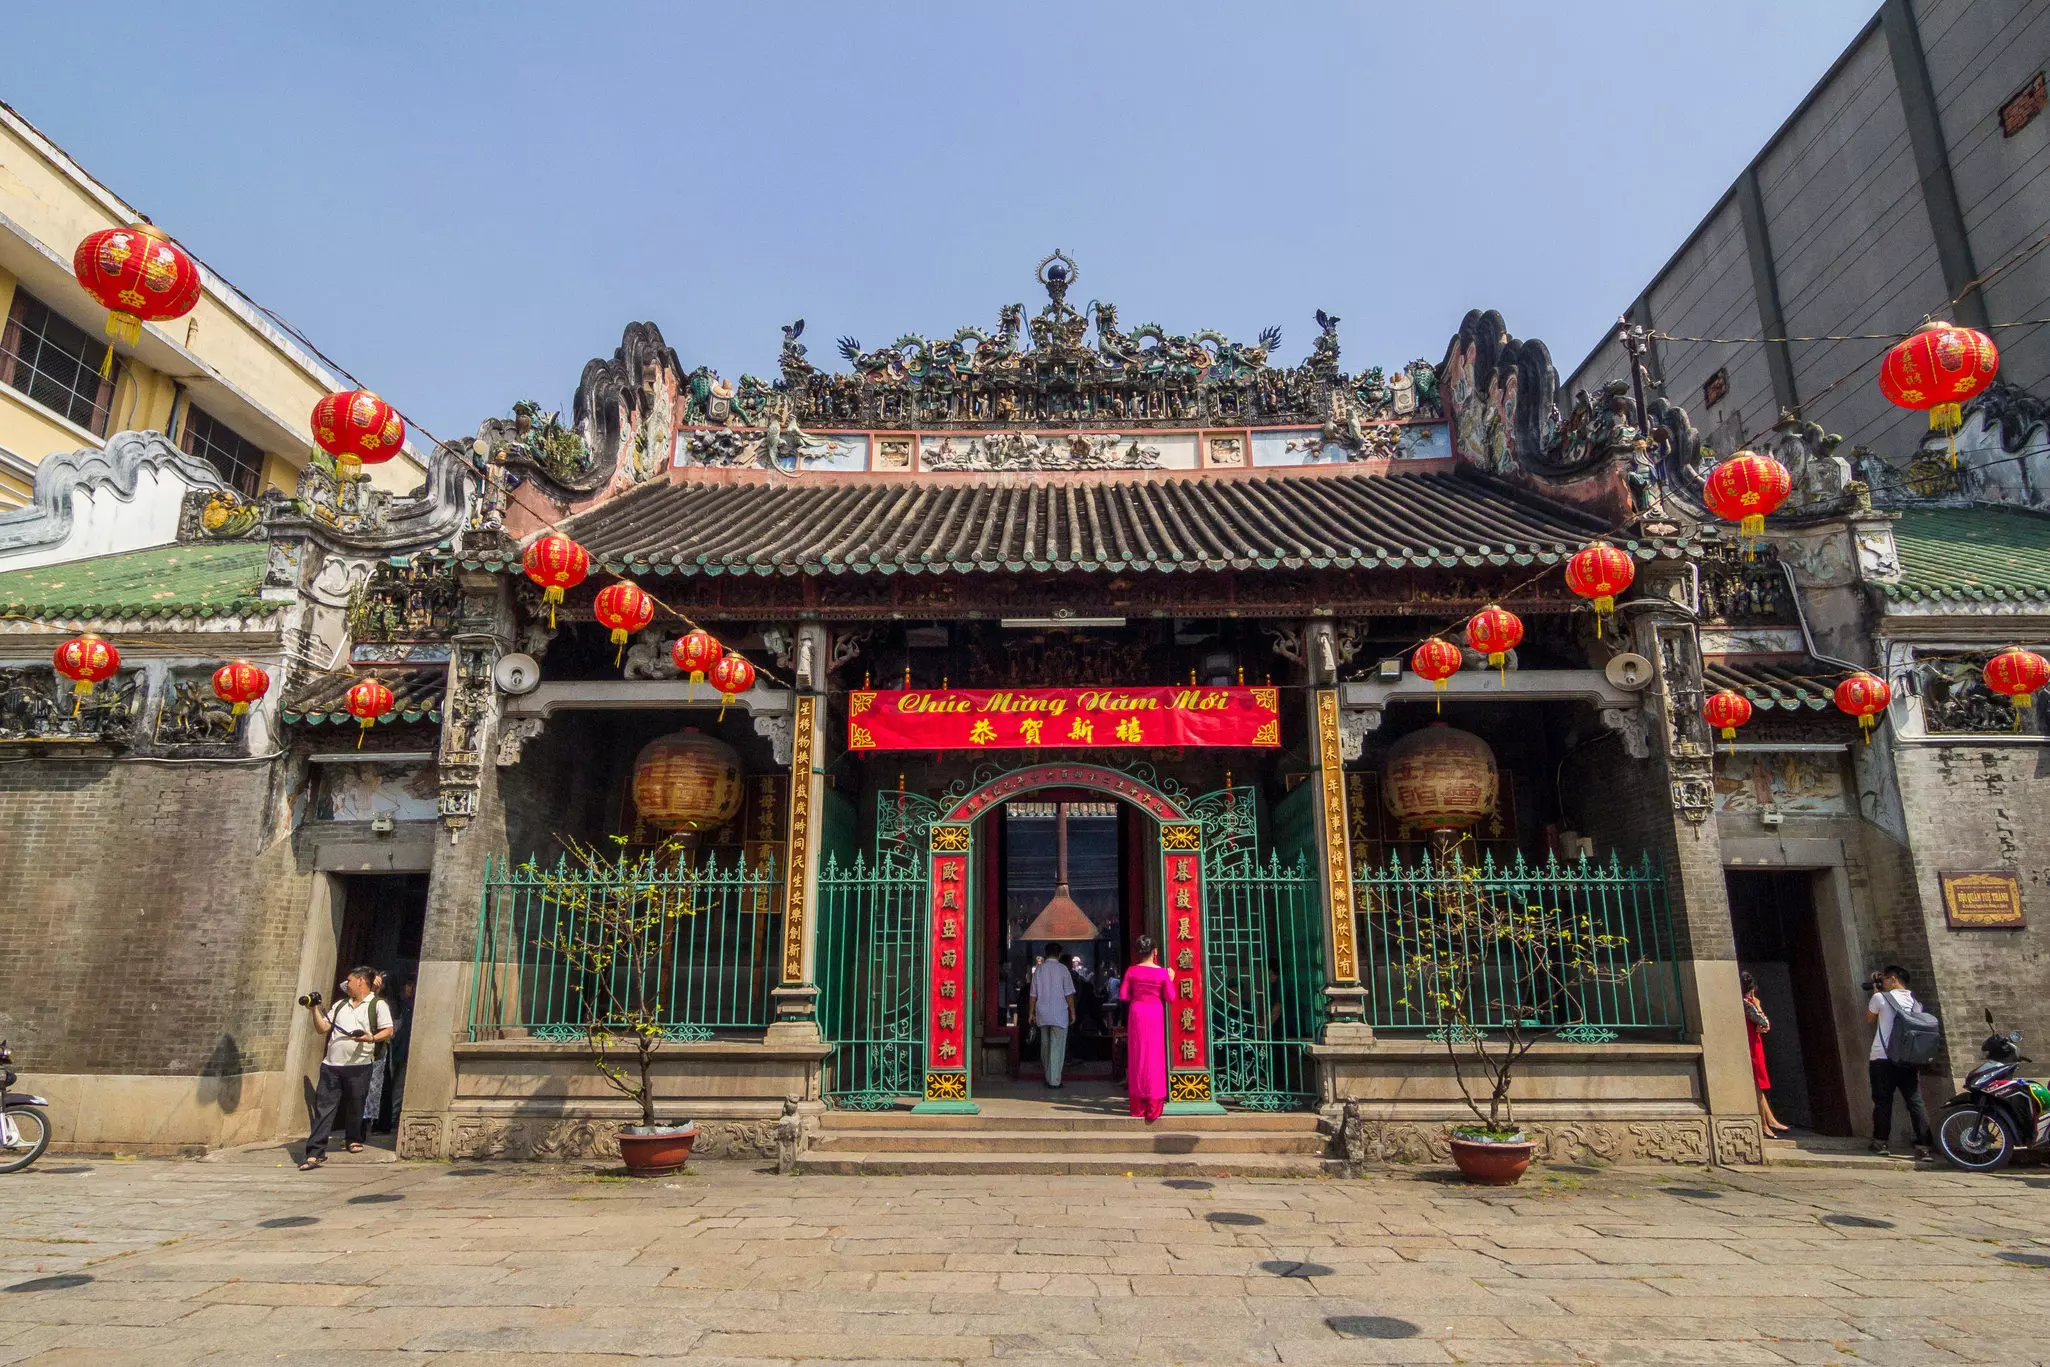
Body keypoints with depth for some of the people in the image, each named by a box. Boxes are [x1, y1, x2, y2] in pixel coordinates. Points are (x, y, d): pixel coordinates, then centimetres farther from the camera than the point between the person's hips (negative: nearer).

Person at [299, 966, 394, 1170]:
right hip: (331, 1065, 4)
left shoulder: (377, 1005, 2)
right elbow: (323, 1027, 16)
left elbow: (388, 1031, -5)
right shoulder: (340, 1005, 21)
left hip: (358, 1065, -4)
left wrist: (371, 1039, -21)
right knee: (323, 1107, -2)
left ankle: (354, 1140, 30)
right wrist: (315, 1009, 5)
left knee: (355, 1106, 8)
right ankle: (315, 1153, -3)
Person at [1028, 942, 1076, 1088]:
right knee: (1057, 1047, -2)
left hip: (1042, 1014, 4)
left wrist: (1032, 1013, 13)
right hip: (1059, 1013, -4)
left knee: (1045, 1046, 15)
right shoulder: (1062, 969, -5)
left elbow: (1033, 994, 6)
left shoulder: (1038, 970, 5)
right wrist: (1072, 1012, 2)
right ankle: (1054, 1080, -5)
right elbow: (1069, 994, -6)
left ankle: (1048, 1077, 23)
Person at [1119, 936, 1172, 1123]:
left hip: (1136, 1013, 2)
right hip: (1155, 1014, -1)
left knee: (1136, 1057, 9)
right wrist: (1171, 980, 10)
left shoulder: (1132, 971, -5)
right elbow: (1170, 998, -3)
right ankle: (1153, 1106, 7)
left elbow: (1123, 995, -3)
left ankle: (1137, 1106, 13)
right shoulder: (1162, 973, -9)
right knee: (1154, 1058, 5)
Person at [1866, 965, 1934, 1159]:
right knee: (1915, 1101, 1)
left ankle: (1880, 1142, 10)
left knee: (1883, 1101, 4)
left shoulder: (1881, 998, -4)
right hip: (1909, 1060, 4)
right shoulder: (1915, 1002, 10)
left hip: (1883, 1059, -4)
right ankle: (1923, 1146, -5)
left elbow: (1869, 1017, 12)